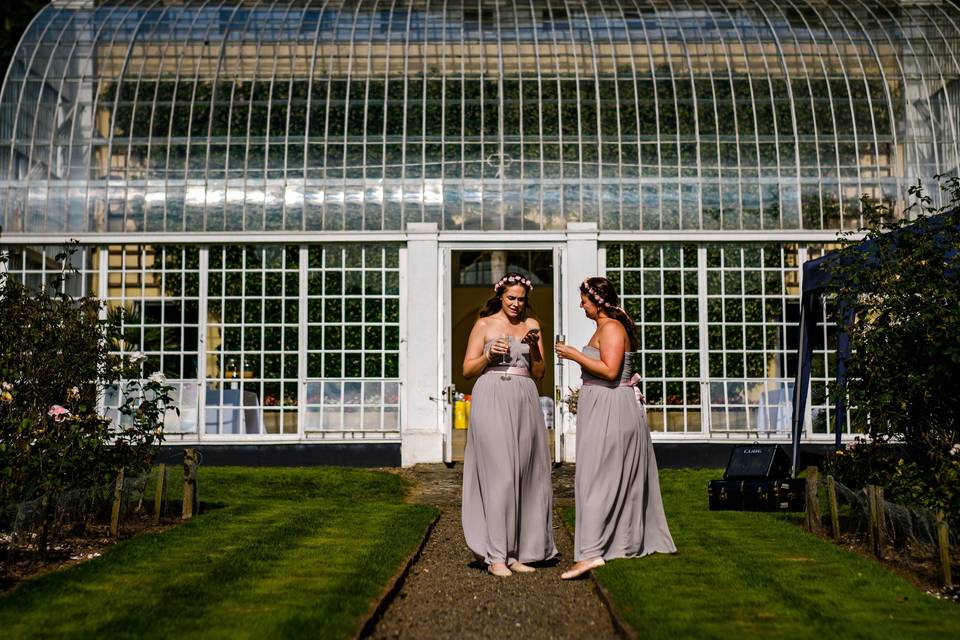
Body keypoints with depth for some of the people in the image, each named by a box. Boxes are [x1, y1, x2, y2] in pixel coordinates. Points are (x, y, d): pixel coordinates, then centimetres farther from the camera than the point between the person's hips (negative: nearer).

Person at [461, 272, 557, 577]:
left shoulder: (531, 325, 15)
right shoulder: (484, 324, 6)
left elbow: (539, 373, 13)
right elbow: (468, 369, 6)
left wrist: (533, 347, -3)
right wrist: (489, 355, -10)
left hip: (524, 402, 4)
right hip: (492, 399, -4)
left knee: (524, 475, 2)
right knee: (498, 473, -9)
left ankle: (517, 552, 8)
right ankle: (496, 555, -7)